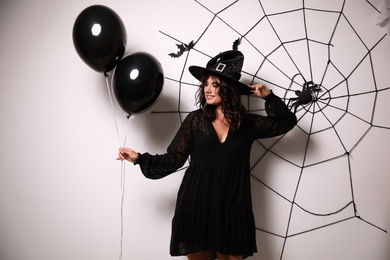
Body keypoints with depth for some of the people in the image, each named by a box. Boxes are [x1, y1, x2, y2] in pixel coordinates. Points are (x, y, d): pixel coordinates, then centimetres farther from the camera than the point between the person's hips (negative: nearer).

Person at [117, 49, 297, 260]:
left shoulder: (247, 123, 5)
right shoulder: (195, 120, 1)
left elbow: (287, 122, 12)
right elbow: (174, 158, 0)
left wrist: (269, 97, -1)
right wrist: (140, 159, -9)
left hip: (232, 208, 1)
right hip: (196, 205, 0)